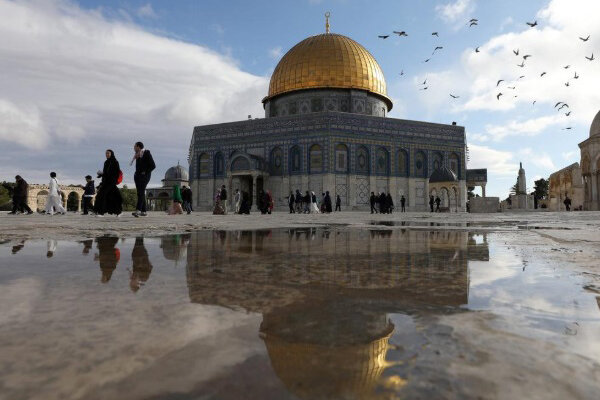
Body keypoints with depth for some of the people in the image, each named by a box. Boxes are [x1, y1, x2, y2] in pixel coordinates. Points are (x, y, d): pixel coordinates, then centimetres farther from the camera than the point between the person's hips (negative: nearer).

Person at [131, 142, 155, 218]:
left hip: (144, 176, -8)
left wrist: (145, 172, -13)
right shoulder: (137, 155, 16)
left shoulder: (146, 153, -6)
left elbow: (153, 165, -11)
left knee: (141, 192, -19)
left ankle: (138, 210, -30)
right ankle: (143, 211, 7)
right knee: (140, 193, 4)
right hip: (137, 176, 8)